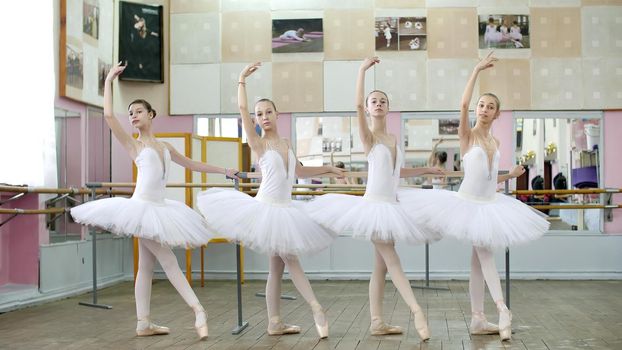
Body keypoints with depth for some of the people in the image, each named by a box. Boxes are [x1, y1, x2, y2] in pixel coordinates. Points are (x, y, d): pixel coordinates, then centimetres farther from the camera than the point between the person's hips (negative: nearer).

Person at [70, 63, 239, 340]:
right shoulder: (133, 145, 1)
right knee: (169, 261, -8)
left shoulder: (164, 147, 17)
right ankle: (198, 311, -8)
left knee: (146, 266, 7)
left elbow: (192, 164, 27)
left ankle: (143, 324, 10)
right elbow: (108, 115, -9)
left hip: (158, 208, 6)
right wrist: (109, 80, -5)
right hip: (142, 206, -6)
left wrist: (223, 171, 28)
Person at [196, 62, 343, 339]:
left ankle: (275, 323, 11)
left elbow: (299, 171, 27)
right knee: (289, 261, -5)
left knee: (279, 264, 7)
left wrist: (327, 169, 28)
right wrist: (242, 80, -13)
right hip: (266, 207, -6)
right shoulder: (259, 143, -5)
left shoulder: (286, 144, 12)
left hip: (284, 209, 6)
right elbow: (242, 108, -15)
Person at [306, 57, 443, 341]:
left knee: (381, 265, 8)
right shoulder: (368, 136, -4)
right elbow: (357, 105, -21)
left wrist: (426, 170, 33)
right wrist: (362, 70, -21)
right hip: (374, 204, -7)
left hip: (391, 206, 7)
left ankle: (377, 322, 11)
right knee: (392, 262, -10)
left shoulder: (393, 139, 15)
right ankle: (417, 311, -12)